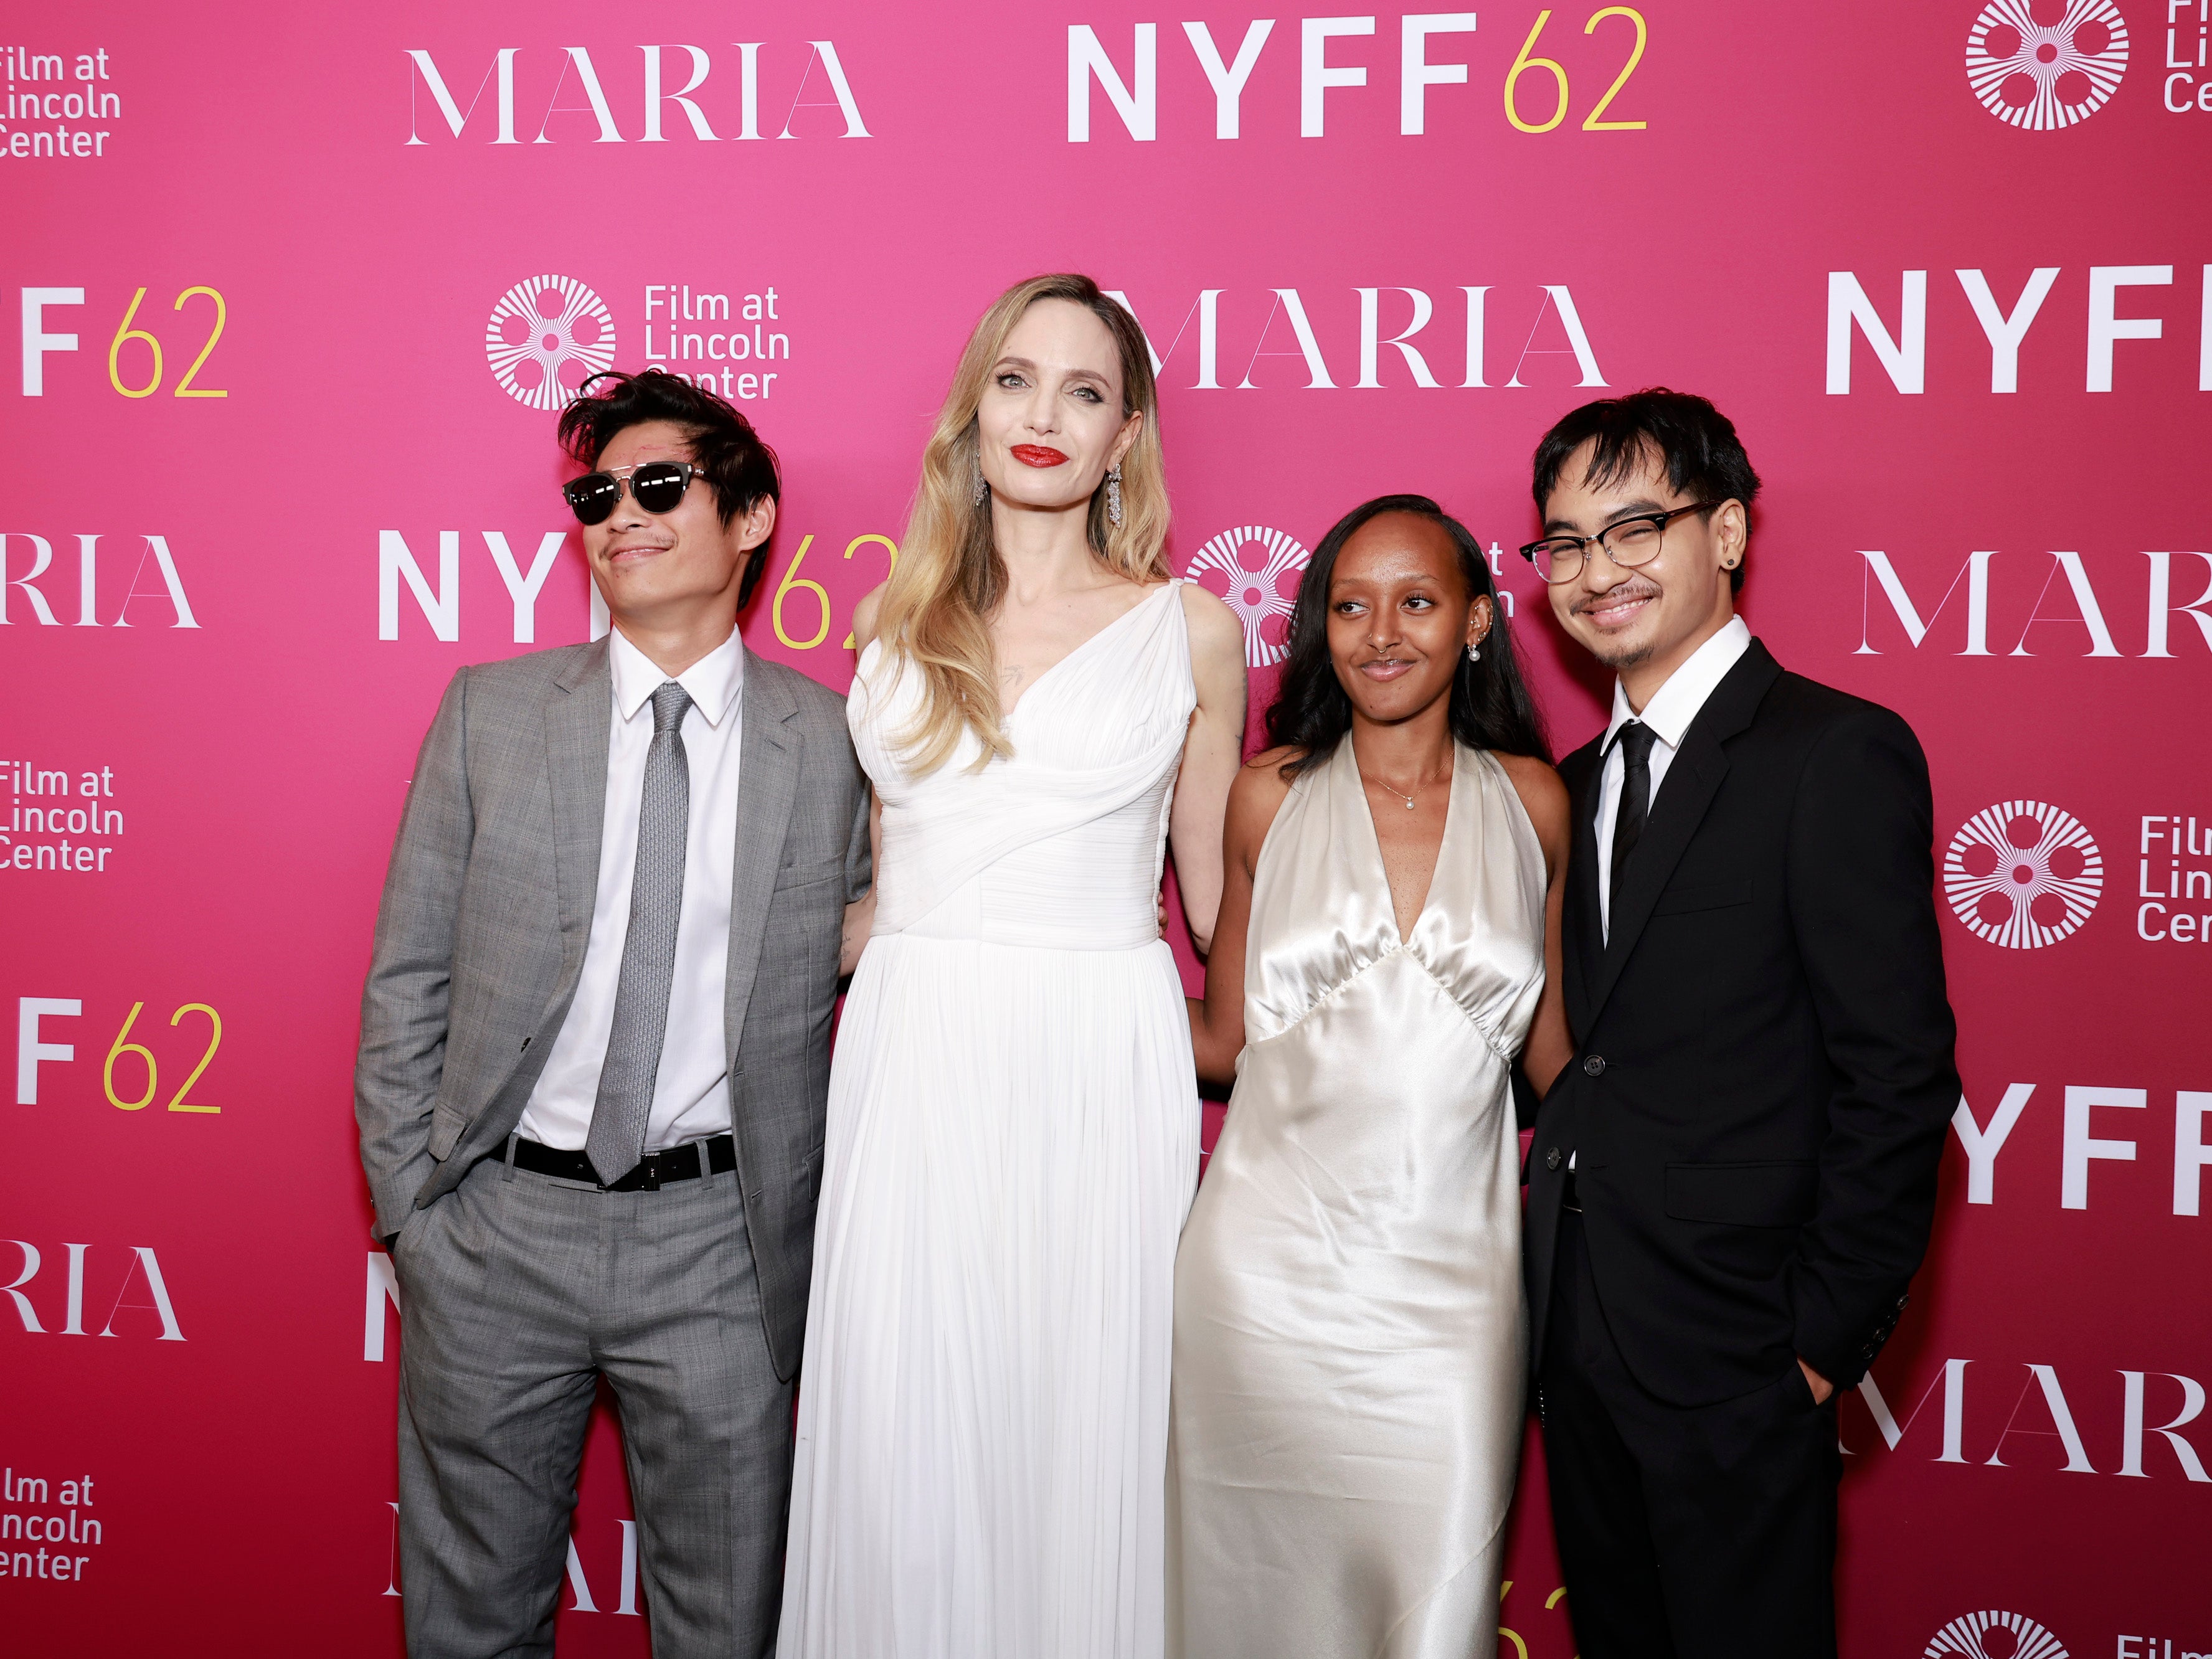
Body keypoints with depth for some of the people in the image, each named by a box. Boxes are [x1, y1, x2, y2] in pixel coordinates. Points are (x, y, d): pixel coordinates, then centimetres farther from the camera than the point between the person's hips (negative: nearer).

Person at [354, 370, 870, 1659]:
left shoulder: (835, 741, -1)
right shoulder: (491, 713, 2)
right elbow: (407, 983, 5)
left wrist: (815, 1240, 0)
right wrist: (411, 1209, 1)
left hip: (719, 1243, -1)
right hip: (500, 1222, 1)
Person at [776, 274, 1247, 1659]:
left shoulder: (1188, 628, 5)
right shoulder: (900, 621, 10)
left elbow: (1219, 889, 10)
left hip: (1100, 1075, -1)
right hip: (913, 1065, 2)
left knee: (1084, 1433, 4)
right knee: (903, 1451, 2)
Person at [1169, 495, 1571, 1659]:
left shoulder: (1532, 801, 3)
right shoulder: (1270, 797, 1)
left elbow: (1548, 1040, 10)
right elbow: (1225, 1036, 6)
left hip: (1451, 1278, 0)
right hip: (1268, 1264, 0)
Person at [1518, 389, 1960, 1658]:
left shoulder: (1839, 755, -12)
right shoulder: (1580, 784, 12)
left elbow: (1898, 1073, -15)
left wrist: (1828, 1336, -14)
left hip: (1731, 1353, -7)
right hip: (1574, 1334, 7)